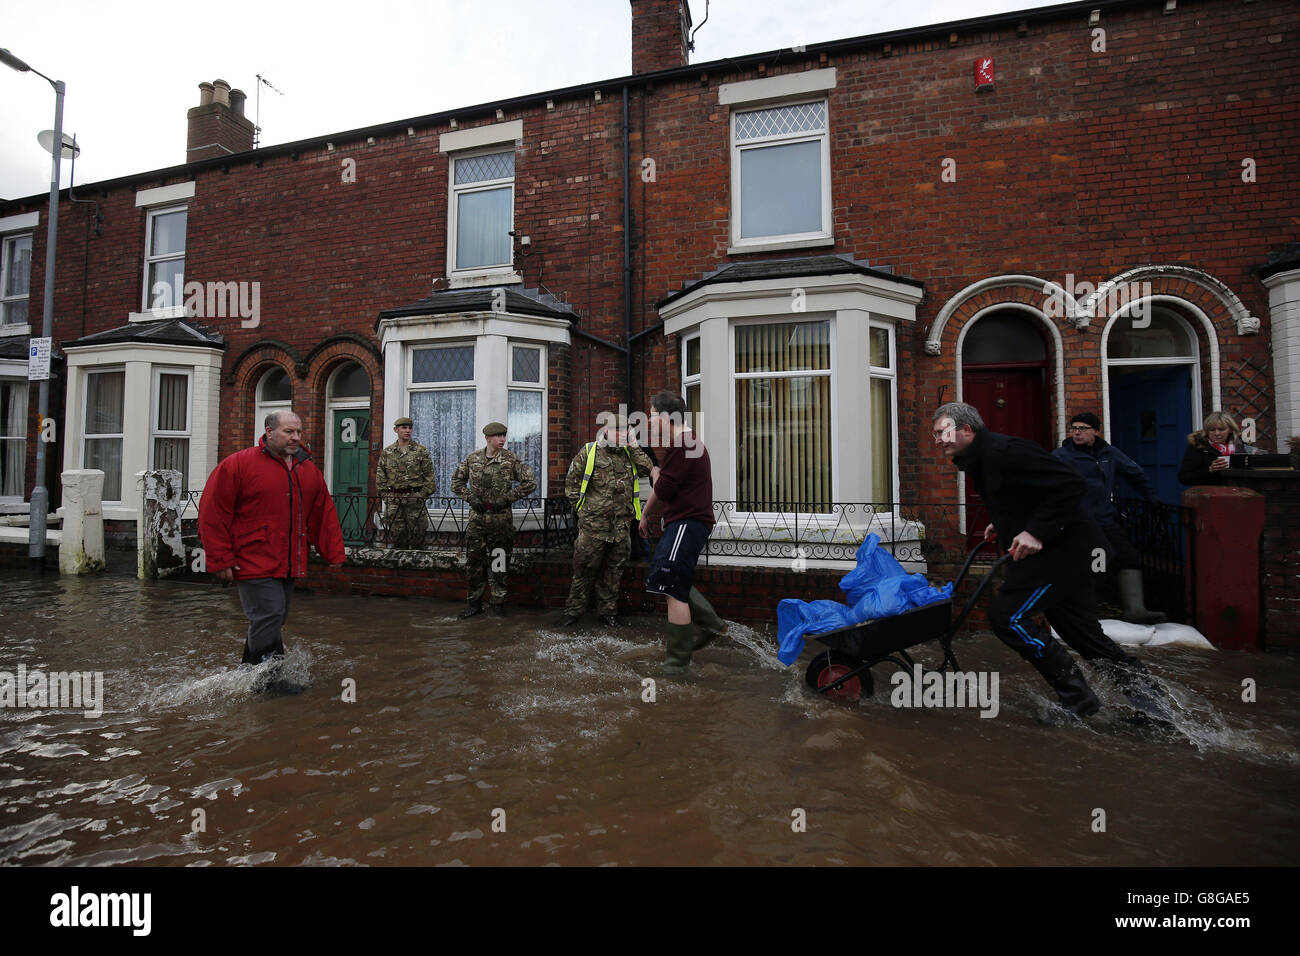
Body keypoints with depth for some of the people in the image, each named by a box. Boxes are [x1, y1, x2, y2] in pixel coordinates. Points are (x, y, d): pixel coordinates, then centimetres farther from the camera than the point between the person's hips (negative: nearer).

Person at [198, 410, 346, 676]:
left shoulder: (309, 470, 11)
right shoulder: (238, 465, -6)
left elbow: (324, 513, 14)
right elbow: (213, 512, -7)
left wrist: (334, 553, 9)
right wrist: (220, 559, -10)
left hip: (288, 564, 6)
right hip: (254, 563, -6)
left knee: (274, 620, 14)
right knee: (270, 615, -10)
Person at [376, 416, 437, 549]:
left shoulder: (421, 451, 3)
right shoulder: (387, 453, 10)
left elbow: (430, 477, 0)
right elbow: (380, 478, 12)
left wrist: (421, 495, -7)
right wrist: (386, 496, 2)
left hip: (415, 500, -2)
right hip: (393, 502, 2)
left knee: (416, 534, 0)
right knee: (397, 535, 6)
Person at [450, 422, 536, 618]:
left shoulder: (512, 459, -3)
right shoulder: (472, 458, 5)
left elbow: (530, 482, -4)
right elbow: (457, 482, 15)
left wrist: (507, 498, -10)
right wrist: (470, 497, -2)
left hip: (501, 518, -2)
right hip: (477, 517, 2)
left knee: (499, 562, 4)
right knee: (473, 561, 6)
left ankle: (497, 602, 17)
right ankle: (474, 602, 19)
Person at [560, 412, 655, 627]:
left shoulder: (629, 454, 12)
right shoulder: (588, 452, 0)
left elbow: (647, 469, -2)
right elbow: (571, 483, 5)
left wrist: (633, 447, -3)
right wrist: (582, 508, 1)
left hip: (621, 526, 4)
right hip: (593, 524, -3)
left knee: (613, 571, 12)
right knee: (584, 569, 3)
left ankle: (608, 611, 25)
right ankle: (573, 611, 17)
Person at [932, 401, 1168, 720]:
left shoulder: (1001, 451, -20)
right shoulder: (982, 458, 13)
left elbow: (1069, 484, -25)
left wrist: (1037, 532, -27)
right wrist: (1004, 525, 13)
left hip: (1064, 547, -11)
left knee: (1007, 615, -12)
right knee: (1081, 630, 16)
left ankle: (1077, 699, 1)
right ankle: (1148, 699, 27)